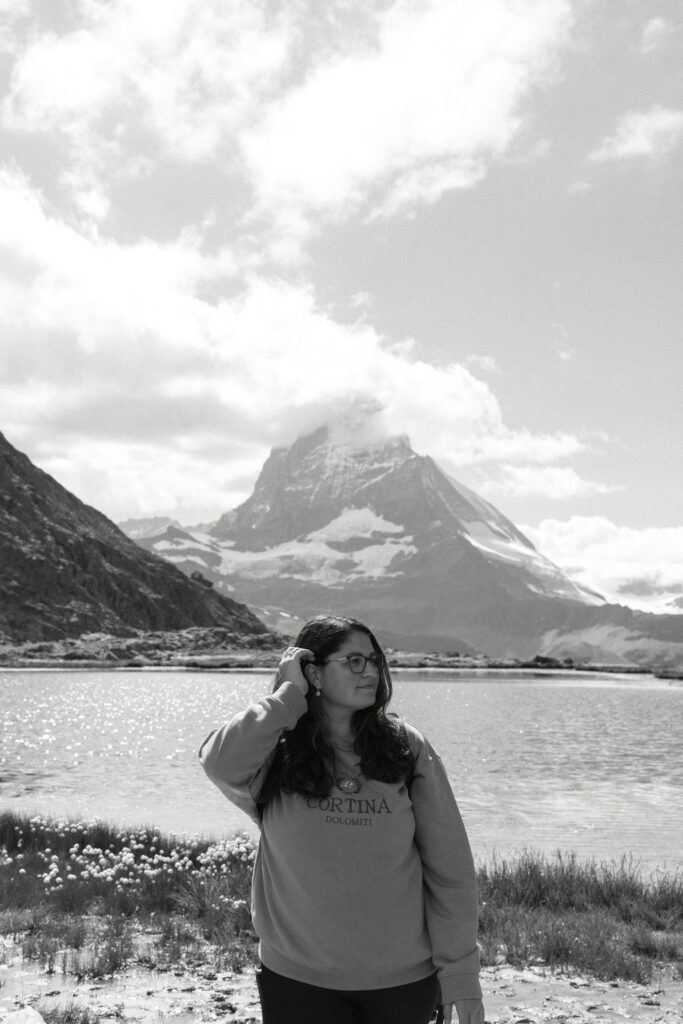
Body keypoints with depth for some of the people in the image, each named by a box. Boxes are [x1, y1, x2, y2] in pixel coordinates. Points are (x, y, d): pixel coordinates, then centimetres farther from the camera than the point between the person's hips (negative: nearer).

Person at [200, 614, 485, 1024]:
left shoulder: (407, 749, -4)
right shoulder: (277, 753, -6)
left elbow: (450, 868, -3)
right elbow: (220, 763, -29)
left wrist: (460, 973, -4)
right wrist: (289, 694, -18)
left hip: (405, 980, 1)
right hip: (298, 981, -1)